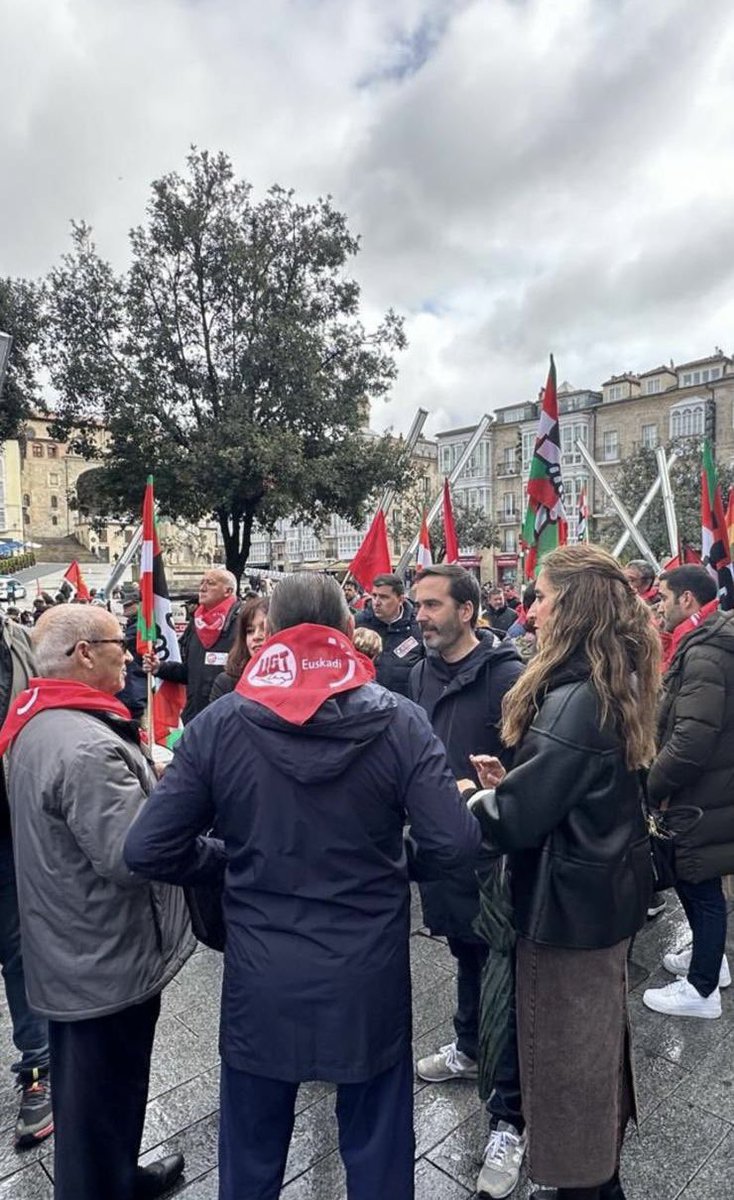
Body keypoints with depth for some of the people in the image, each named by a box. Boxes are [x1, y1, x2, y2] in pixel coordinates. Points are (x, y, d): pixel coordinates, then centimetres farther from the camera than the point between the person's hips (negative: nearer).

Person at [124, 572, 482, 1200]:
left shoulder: (218, 723, -12)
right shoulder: (399, 720, -15)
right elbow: (454, 845, -18)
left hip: (260, 980, 1)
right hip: (369, 979, 0)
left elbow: (148, 849, -11)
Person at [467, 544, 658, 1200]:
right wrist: (513, 779, -1)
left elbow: (518, 819, -25)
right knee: (600, 1041, 25)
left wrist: (477, 799, -7)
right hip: (608, 891, 10)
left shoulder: (575, 703, -28)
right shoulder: (613, 686, 2)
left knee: (567, 1055, 11)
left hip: (570, 903, -10)